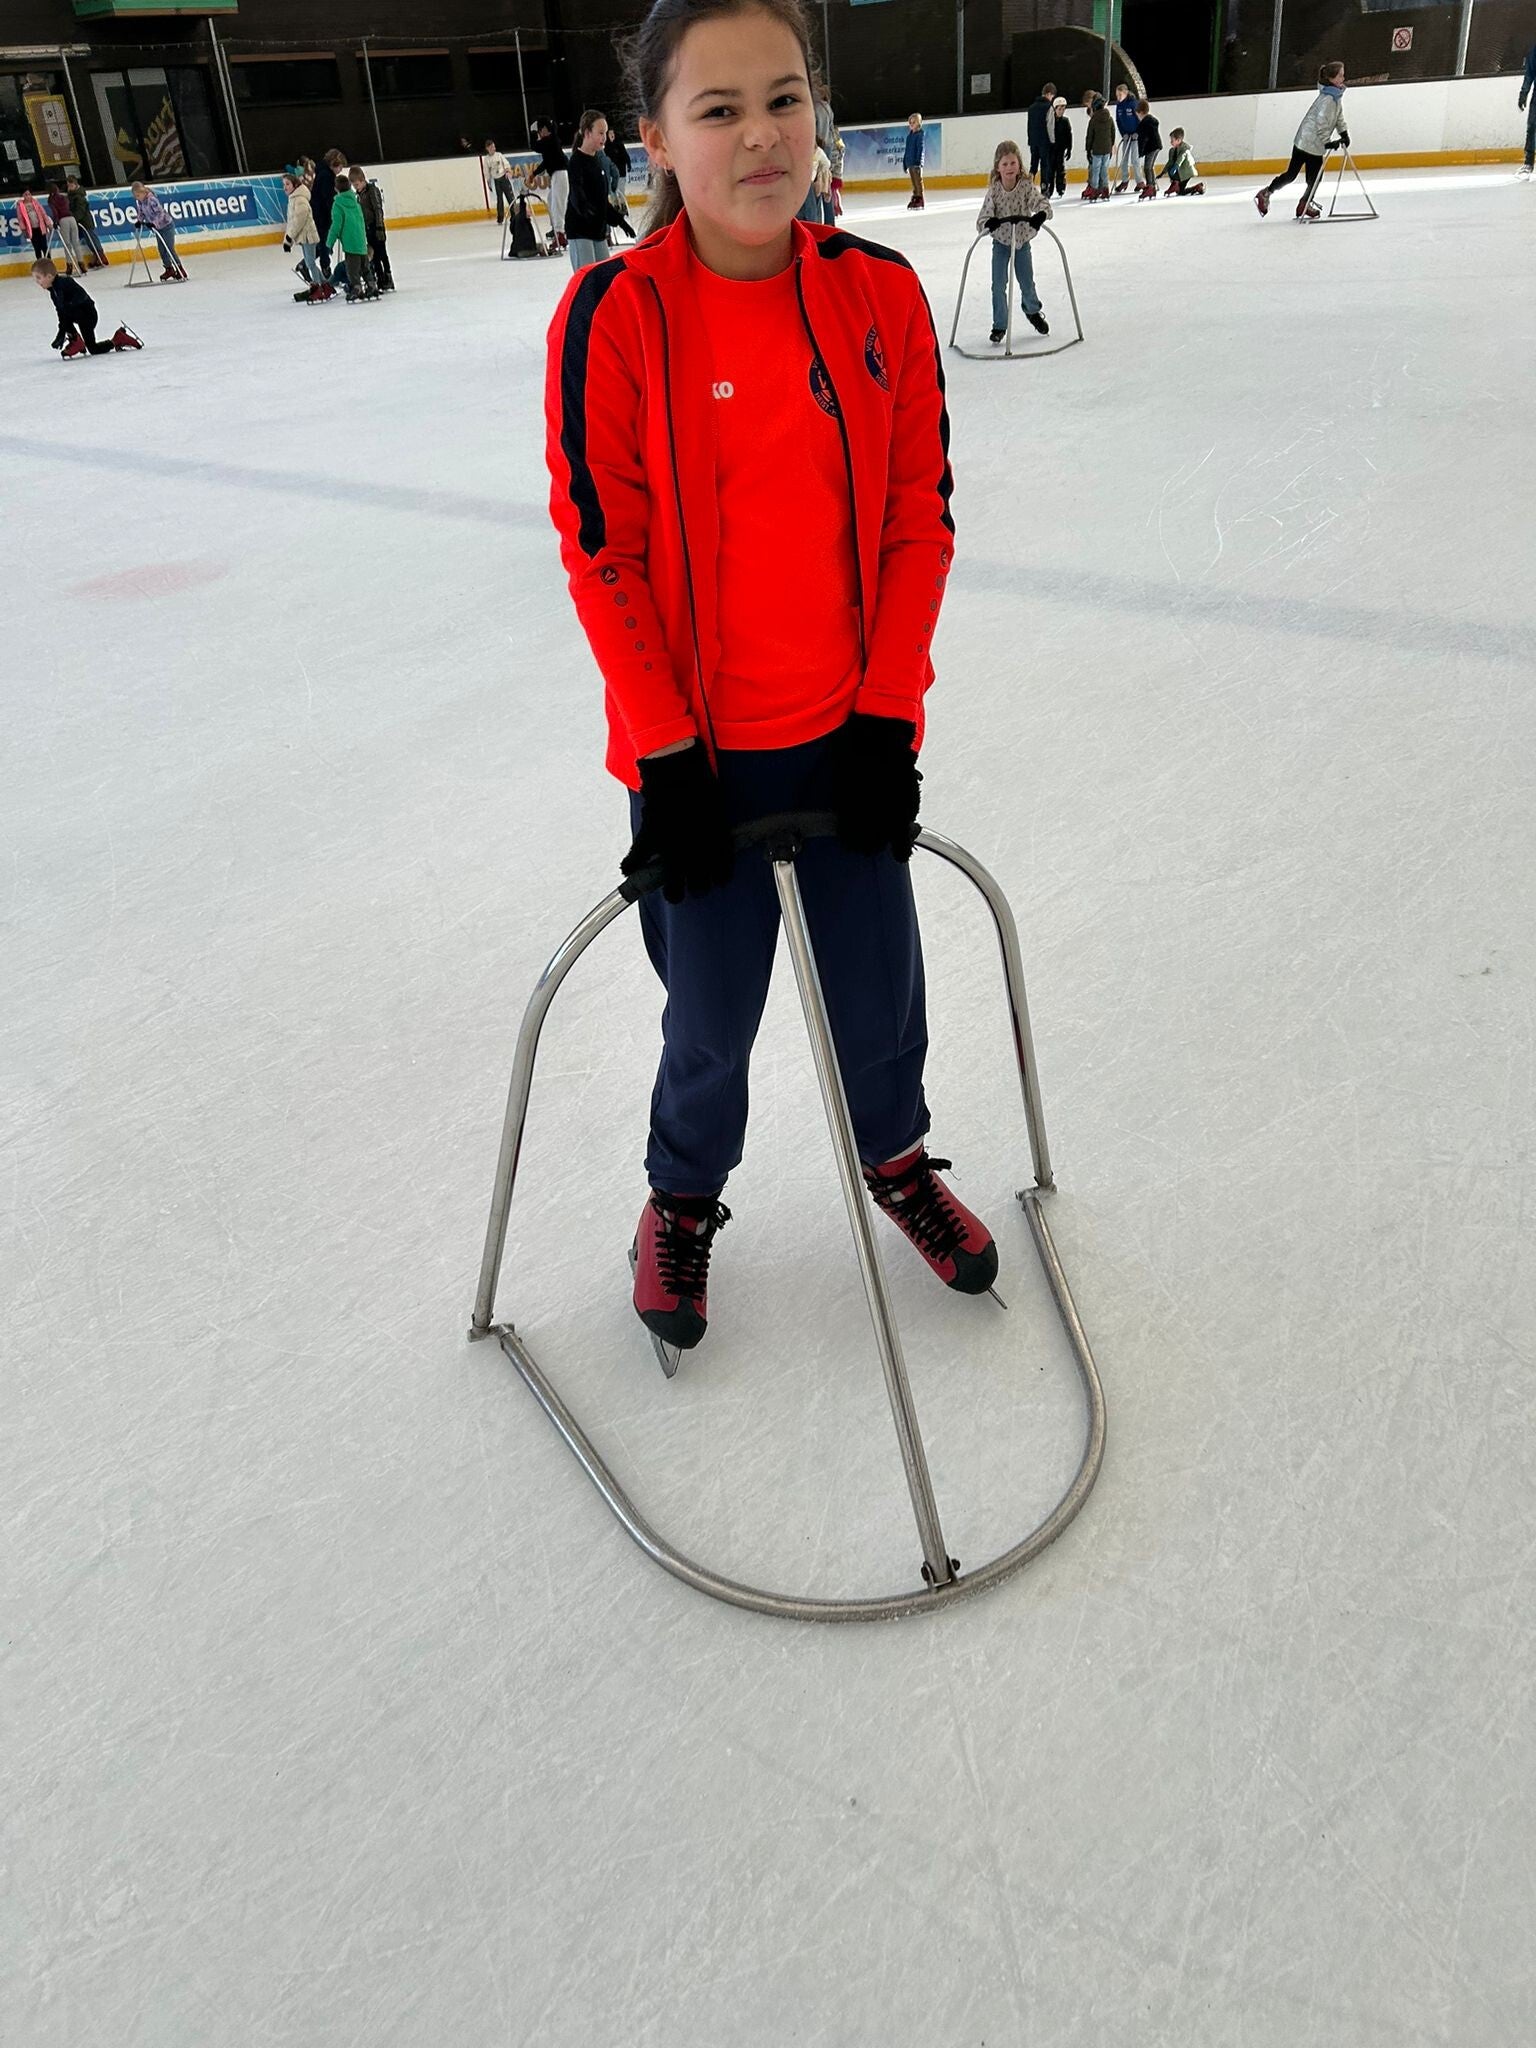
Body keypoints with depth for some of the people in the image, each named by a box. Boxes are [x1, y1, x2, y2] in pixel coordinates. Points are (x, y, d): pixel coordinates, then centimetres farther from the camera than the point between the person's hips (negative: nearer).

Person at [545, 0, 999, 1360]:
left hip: (849, 731, 3)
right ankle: (683, 1199, 40)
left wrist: (887, 715, -5)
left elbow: (919, 518, 1)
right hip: (698, 749, -2)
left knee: (881, 988, 13)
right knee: (713, 1016, 9)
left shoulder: (881, 292, -2)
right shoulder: (616, 314, -11)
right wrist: (667, 759, -11)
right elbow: (602, 551, -9)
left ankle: (896, 1156, 46)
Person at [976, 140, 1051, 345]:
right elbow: (983, 219, -20)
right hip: (1001, 242, 0)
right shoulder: (994, 190, -17)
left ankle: (1033, 311, 43)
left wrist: (1041, 214, -53)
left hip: (1022, 240, 1)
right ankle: (999, 324, 14)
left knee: (1027, 283, 14)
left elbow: (1040, 201, -29)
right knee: (999, 286, -2)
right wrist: (989, 223, -44)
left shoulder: (1026, 185, -17)